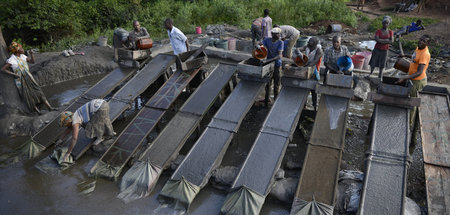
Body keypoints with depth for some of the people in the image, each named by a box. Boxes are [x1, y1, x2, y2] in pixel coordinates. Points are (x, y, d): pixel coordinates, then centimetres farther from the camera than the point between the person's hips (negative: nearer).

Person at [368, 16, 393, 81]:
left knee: (382, 64, 7)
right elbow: (377, 39, -19)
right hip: (377, 49, -1)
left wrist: (381, 41, -18)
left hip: (384, 50, 1)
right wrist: (386, 40, -17)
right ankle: (371, 72, 26)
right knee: (373, 62, 5)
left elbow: (391, 41, -11)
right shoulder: (378, 31, -5)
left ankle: (380, 76, 19)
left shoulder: (390, 32, 0)